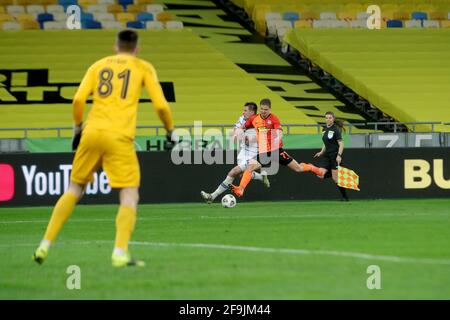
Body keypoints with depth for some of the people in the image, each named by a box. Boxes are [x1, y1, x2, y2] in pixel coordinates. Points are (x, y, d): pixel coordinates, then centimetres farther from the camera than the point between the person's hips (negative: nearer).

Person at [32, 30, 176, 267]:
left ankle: (45, 245, 12)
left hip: (92, 133, 3)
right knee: (129, 196, 0)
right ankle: (120, 253, -17)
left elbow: (78, 99, 4)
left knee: (74, 190, 16)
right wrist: (170, 131, 18)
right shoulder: (143, 68, 10)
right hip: (120, 138, -3)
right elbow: (160, 105, 2)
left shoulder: (99, 65, 16)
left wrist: (77, 127, 18)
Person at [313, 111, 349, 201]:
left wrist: (339, 155, -25)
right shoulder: (325, 130, 12)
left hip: (335, 156, -7)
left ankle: (345, 197, 4)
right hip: (327, 155, 7)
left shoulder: (336, 130, -10)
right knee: (320, 175, -10)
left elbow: (341, 144, -15)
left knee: (336, 178, -8)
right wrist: (321, 152, 11)